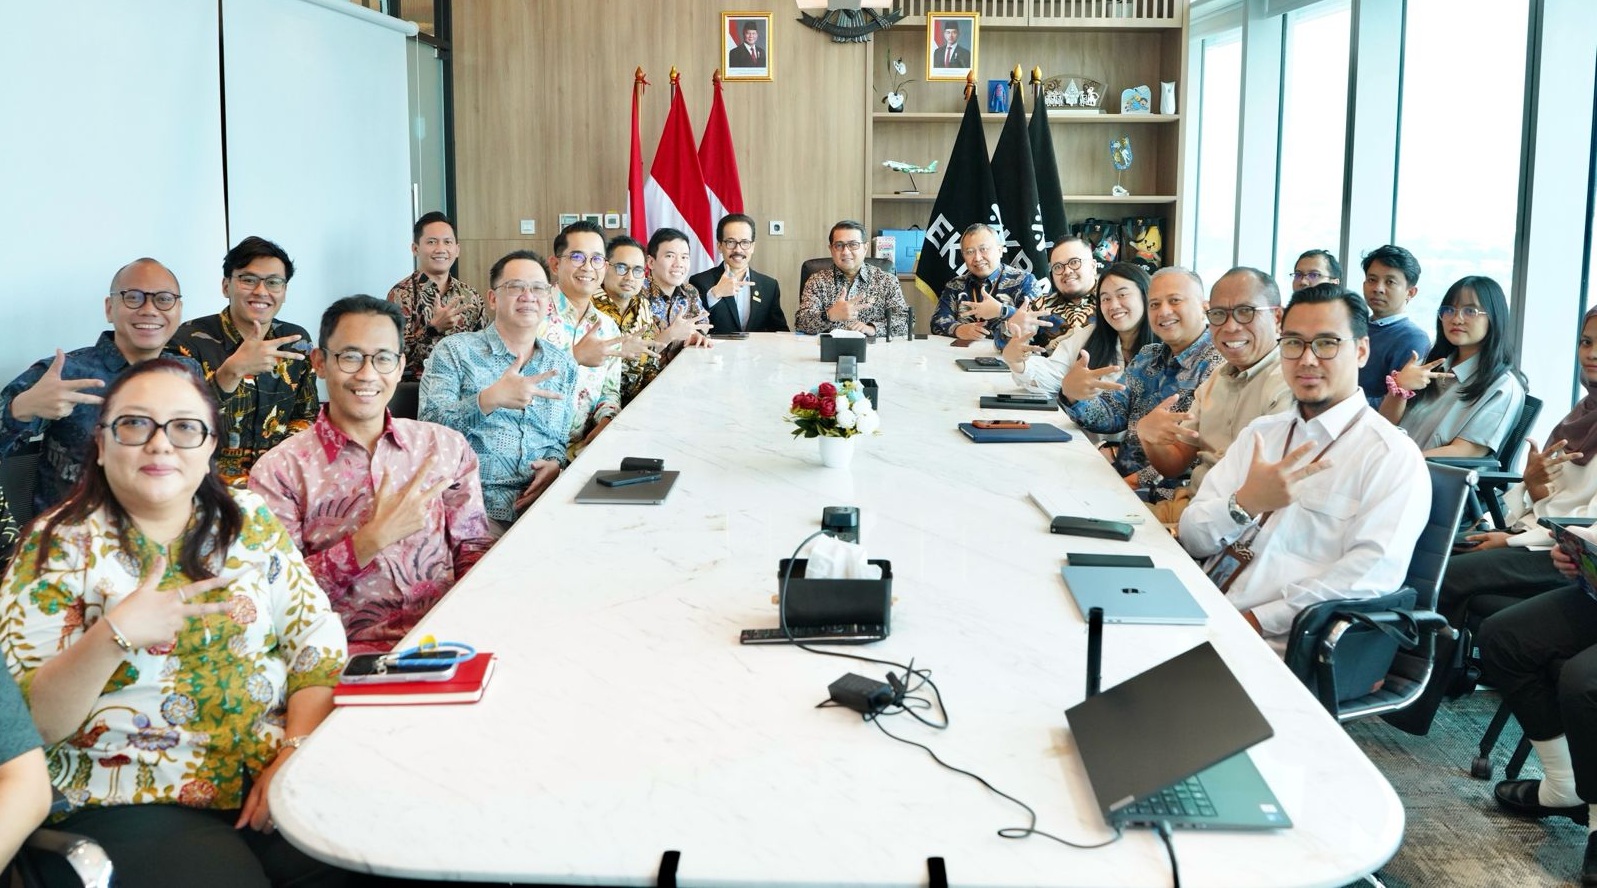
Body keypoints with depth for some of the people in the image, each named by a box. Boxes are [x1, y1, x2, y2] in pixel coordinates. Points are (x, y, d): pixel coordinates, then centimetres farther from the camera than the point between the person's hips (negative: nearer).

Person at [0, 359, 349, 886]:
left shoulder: (251, 522, 7)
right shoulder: (58, 546, -2)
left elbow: (318, 642, 4)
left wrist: (296, 752, -12)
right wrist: (112, 636, -25)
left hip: (272, 775, 3)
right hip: (135, 803, -2)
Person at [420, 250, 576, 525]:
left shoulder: (563, 365, 18)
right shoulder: (455, 350, 5)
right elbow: (429, 427, -7)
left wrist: (554, 463, -2)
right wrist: (489, 399, -23)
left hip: (540, 502, 5)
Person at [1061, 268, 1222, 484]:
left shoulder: (1217, 362, -11)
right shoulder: (1147, 358, 15)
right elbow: (1111, 415, 10)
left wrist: (1139, 479, -23)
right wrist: (1073, 396, -11)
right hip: (1119, 478, 7)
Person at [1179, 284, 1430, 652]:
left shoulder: (1393, 456, -1)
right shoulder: (1261, 432, 18)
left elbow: (1375, 573, -14)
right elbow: (1193, 537, 10)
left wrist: (1256, 620, -19)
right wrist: (1244, 504, -12)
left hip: (1279, 647, -6)